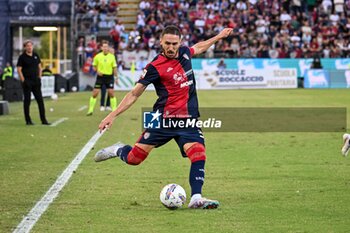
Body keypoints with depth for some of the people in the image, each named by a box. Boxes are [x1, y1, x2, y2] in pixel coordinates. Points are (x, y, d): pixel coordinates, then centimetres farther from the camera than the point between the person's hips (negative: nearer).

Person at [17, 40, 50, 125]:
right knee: (27, 101, 1)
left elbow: (39, 67, 19)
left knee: (40, 100, 2)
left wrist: (39, 77, 9)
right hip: (27, 82, -5)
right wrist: (23, 81, -13)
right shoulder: (22, 57, -5)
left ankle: (43, 120, 4)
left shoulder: (36, 55, 10)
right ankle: (28, 120, 7)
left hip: (36, 81, 5)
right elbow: (19, 69, -7)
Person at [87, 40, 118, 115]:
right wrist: (97, 71, -11)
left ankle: (114, 110, 6)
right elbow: (94, 66, 8)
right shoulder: (98, 56, -2)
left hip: (109, 76, 0)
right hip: (100, 76, 0)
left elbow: (114, 68, 4)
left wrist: (116, 77, -1)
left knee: (111, 93, -5)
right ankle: (90, 110, 6)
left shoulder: (112, 56, -2)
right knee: (95, 93, -3)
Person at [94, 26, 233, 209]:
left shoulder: (184, 53, 8)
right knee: (134, 159, -3)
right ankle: (119, 150, 32)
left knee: (198, 154, -20)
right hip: (164, 118, -4)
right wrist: (113, 115, -9)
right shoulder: (155, 67, -9)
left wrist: (218, 36, 41)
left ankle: (196, 198, -20)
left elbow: (198, 48, 34)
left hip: (189, 120, 4)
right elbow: (134, 94, -4)